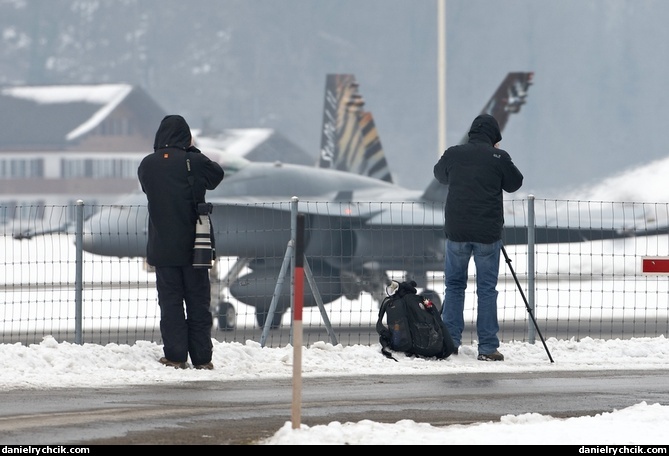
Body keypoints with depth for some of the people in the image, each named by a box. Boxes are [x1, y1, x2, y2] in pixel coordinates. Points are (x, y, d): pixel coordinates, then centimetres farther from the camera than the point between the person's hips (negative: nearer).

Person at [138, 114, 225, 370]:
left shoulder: (147, 165, -4)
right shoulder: (194, 162, -10)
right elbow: (217, 174, 8)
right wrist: (193, 151, 11)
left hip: (162, 247, 1)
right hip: (192, 245, -1)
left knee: (170, 302, 6)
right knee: (198, 301, 6)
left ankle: (175, 356, 1)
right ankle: (202, 358, 6)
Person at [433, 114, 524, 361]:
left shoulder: (453, 154, 1)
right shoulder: (498, 157, -8)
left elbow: (440, 175, 20)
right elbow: (514, 183, 7)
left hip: (456, 231, 2)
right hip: (487, 232, -2)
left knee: (454, 285, 13)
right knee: (487, 288, 3)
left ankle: (449, 342, 12)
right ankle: (488, 347, 1)